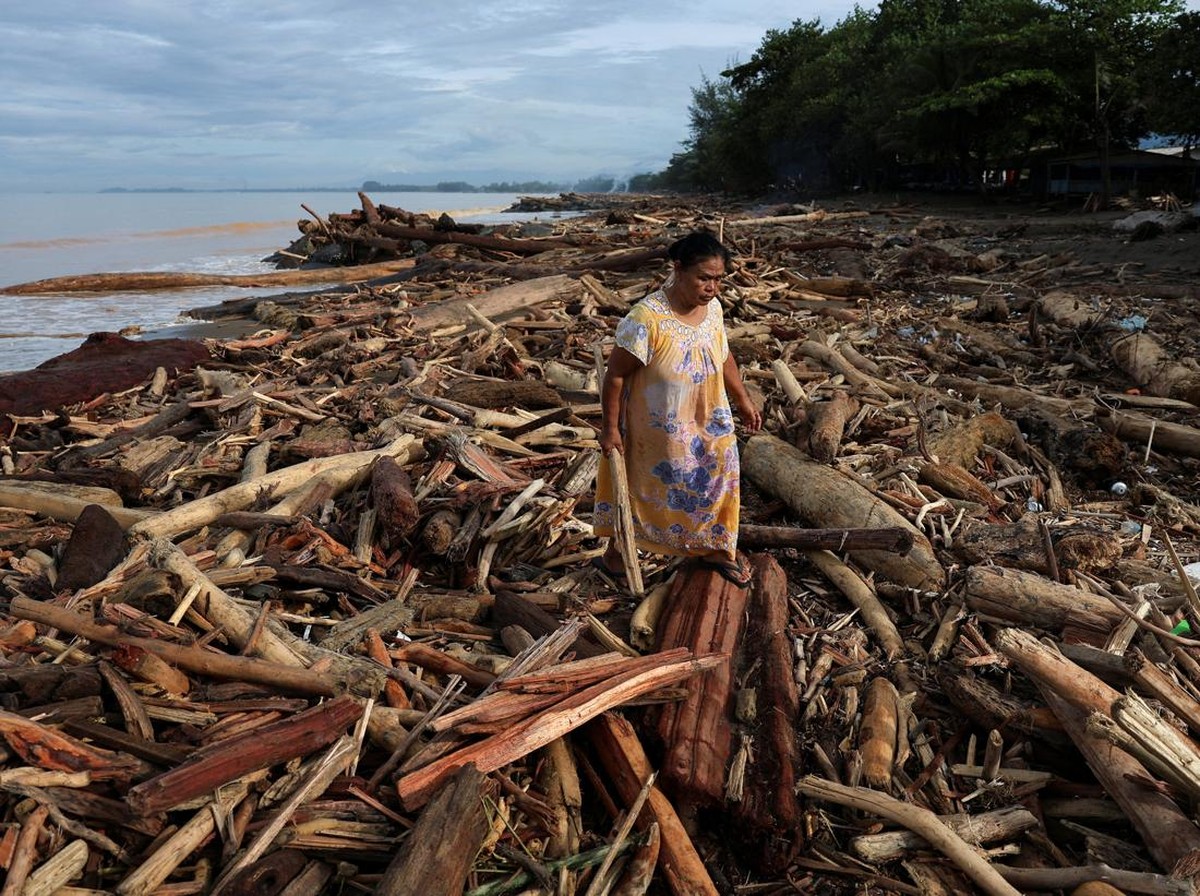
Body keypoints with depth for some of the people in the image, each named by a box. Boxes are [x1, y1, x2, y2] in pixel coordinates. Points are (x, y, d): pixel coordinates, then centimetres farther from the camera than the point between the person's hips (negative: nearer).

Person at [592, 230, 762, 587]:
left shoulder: (713, 309, -7)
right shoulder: (646, 318, -28)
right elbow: (616, 375, -22)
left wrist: (743, 400, 17)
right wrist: (610, 428, -18)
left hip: (708, 427, 6)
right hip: (656, 434, -6)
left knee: (717, 483, 18)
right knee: (646, 490, 12)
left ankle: (712, 549, 43)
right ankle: (615, 554, 36)